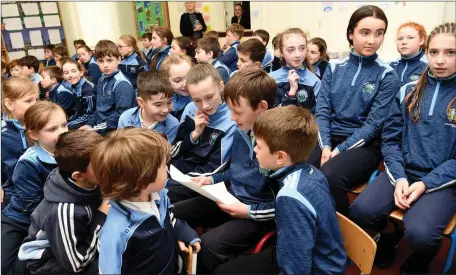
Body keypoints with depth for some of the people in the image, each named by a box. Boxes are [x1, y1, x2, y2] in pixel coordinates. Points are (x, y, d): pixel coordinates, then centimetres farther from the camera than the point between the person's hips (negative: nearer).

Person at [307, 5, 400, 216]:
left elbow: (373, 124, -8)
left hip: (364, 145, -3)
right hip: (329, 139, 3)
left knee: (329, 176, -32)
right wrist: (325, 146, -13)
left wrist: (340, 150, -16)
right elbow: (322, 111, 1)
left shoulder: (387, 76, -2)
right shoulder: (334, 68, 6)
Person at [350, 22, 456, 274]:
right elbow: (390, 139, 3)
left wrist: (426, 184, -15)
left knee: (420, 234, -29)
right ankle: (390, 235, 13)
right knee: (361, 211, -23)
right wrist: (399, 178, -12)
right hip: (402, 172, 3)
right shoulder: (408, 91, 7)